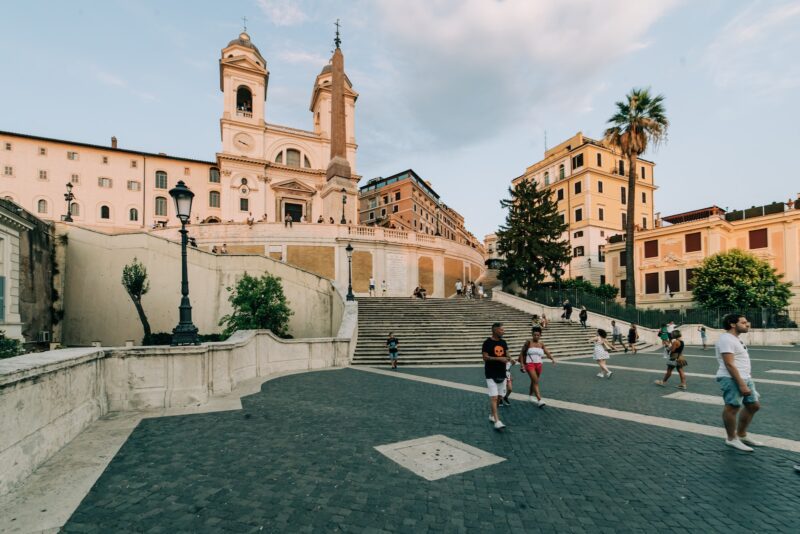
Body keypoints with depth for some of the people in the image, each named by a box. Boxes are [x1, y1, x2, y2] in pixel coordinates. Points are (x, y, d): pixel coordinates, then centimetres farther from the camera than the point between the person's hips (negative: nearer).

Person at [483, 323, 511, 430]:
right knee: (494, 397, -10)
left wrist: (507, 358, -3)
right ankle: (497, 421, -9)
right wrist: (498, 358, -23)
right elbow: (485, 357, -16)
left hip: (502, 374, 7)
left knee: (500, 396, 14)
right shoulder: (487, 342, -12)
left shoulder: (503, 342, 8)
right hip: (491, 374, -7)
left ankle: (492, 415, 32)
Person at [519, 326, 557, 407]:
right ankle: (539, 400, -21)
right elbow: (522, 353, 0)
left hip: (539, 364, 5)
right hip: (530, 364, -5)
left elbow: (547, 352, -5)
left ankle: (530, 395, 39)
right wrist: (522, 364, -5)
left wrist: (552, 359, -24)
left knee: (534, 381, 17)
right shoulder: (528, 342, -5)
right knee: (535, 381, -17)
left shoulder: (541, 344, 6)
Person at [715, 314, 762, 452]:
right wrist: (741, 384, -24)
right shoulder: (726, 340, -17)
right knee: (732, 407, -2)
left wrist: (745, 381, 24)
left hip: (745, 378, 11)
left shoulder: (735, 339, 16)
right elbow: (729, 364, -22)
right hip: (732, 380, -11)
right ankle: (731, 439, 10)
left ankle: (741, 435, 29)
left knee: (753, 405, 17)